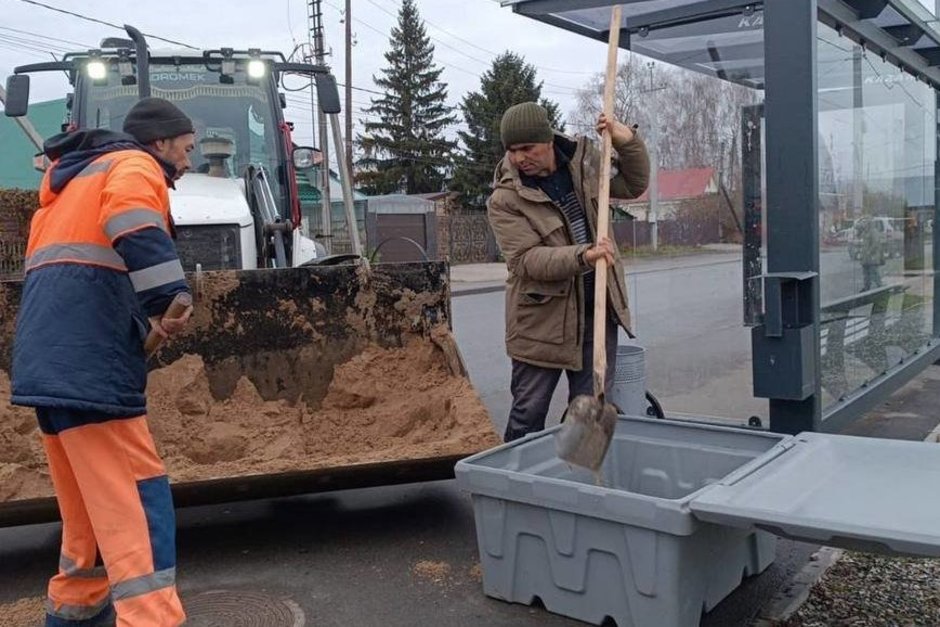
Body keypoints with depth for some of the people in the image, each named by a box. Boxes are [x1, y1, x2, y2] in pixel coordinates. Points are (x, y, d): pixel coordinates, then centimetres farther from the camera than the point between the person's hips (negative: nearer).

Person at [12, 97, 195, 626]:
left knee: (92, 496, 20)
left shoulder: (77, 178, 30)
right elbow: (133, 219, -23)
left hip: (47, 354, 10)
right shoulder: (133, 165, 1)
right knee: (133, 497, -11)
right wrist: (169, 300, -25)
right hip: (87, 357, -10)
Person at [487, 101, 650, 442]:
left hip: (598, 311, 4)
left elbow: (632, 186, 15)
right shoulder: (504, 200, -14)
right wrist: (583, 256, -36)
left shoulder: (583, 159, 2)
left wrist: (628, 143, -2)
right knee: (528, 413, 6)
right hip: (542, 320, -4)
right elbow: (527, 259, -22)